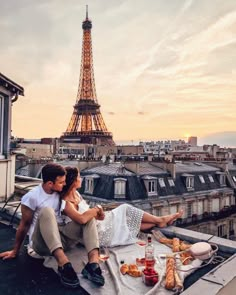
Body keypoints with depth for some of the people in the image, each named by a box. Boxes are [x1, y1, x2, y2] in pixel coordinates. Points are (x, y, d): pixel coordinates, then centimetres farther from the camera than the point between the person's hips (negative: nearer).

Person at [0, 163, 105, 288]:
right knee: (47, 211, -33)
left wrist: (91, 211, -6)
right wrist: (15, 251, 6)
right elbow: (24, 225, -3)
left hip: (61, 237, 6)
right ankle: (63, 264, -46)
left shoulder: (59, 192, 5)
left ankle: (93, 263, -35)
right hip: (42, 242, -5)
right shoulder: (32, 197, -11)